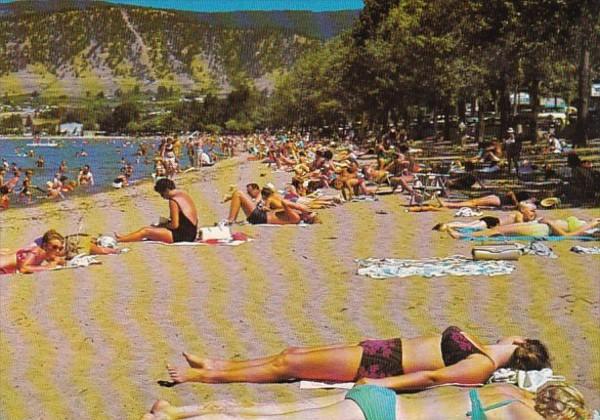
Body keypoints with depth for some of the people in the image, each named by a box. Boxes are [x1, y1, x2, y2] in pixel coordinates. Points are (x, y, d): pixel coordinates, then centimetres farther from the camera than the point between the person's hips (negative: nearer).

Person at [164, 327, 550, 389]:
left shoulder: (481, 367, -16)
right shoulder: (483, 349, 12)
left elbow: (433, 376, -24)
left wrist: (380, 384, -30)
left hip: (378, 364, -8)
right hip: (382, 350, 8)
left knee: (286, 364, -4)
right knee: (292, 353, 10)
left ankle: (206, 376, 8)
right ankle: (215, 365, 21)